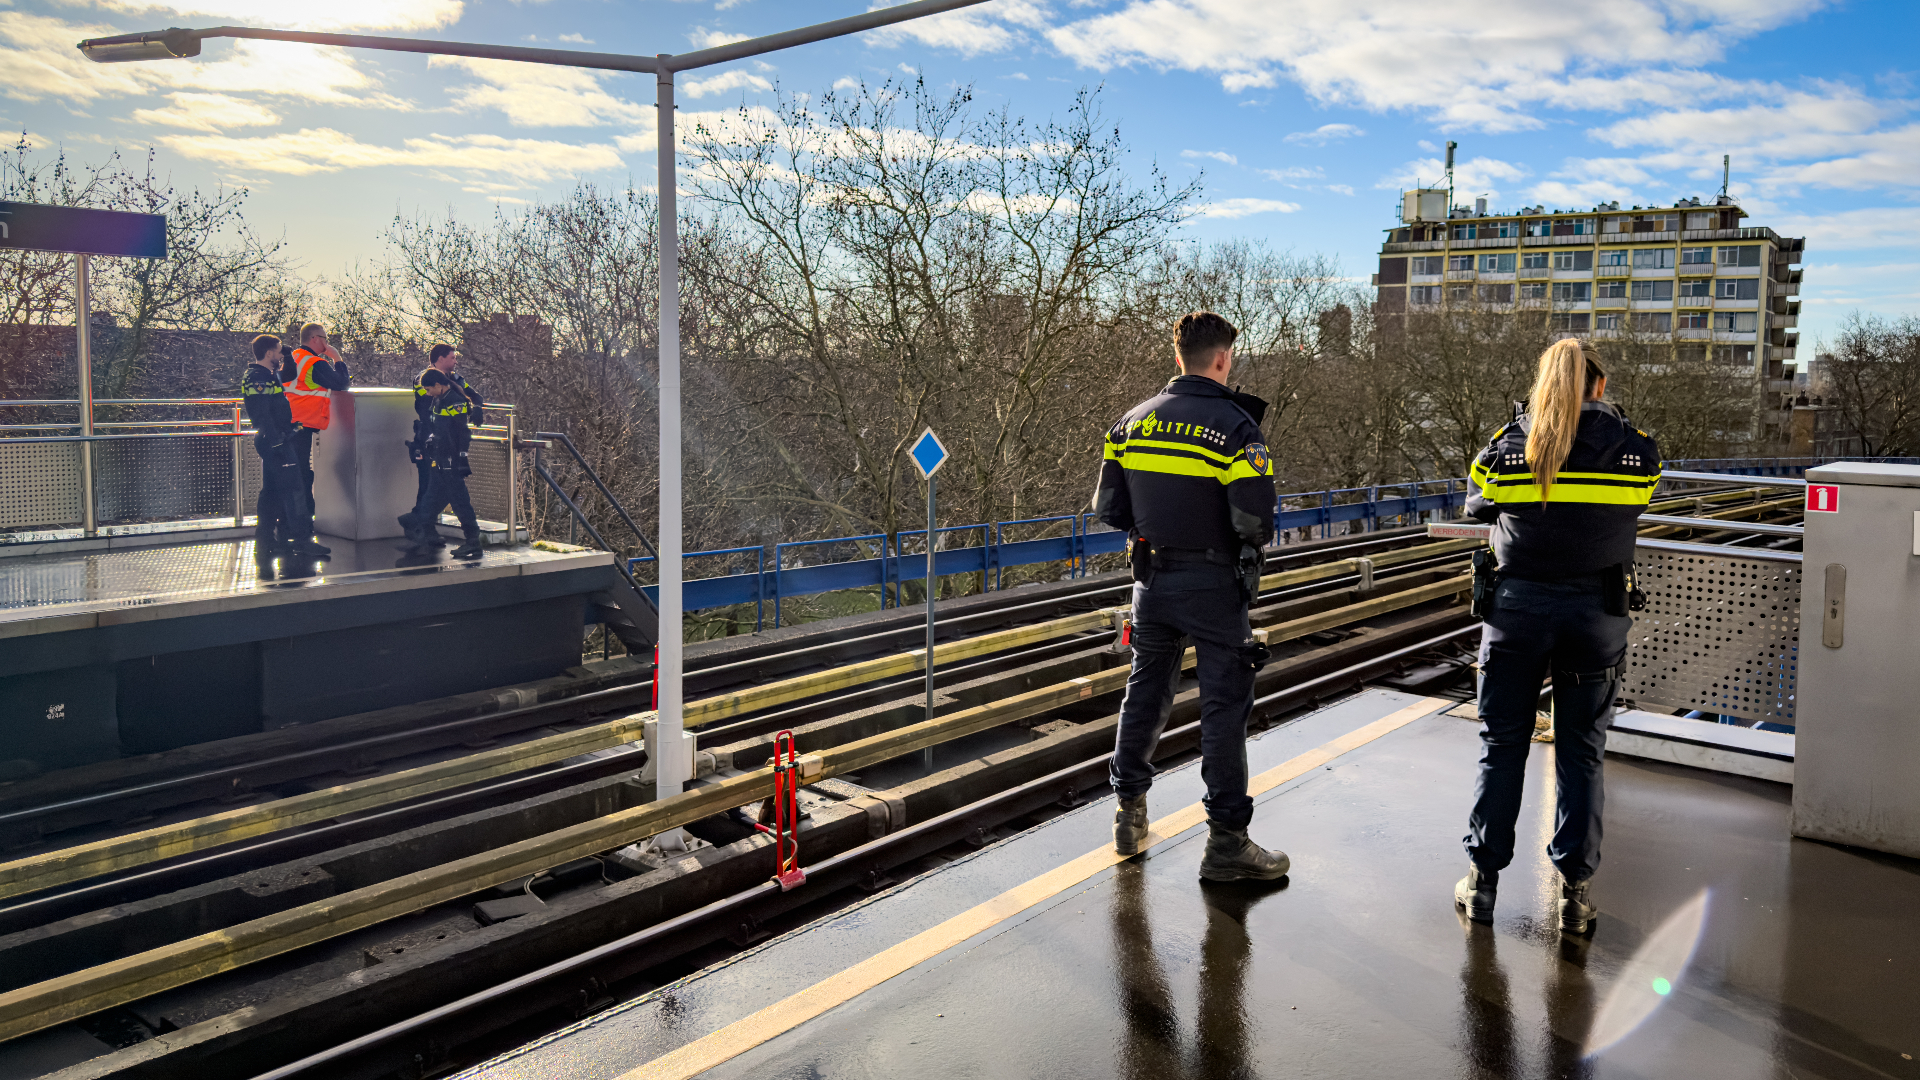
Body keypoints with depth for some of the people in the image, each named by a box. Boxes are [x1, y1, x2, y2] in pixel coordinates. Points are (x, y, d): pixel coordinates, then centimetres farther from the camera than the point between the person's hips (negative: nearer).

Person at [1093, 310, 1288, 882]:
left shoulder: (1133, 421, 3)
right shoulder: (1235, 425, -14)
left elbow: (1108, 507, 4)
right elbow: (1254, 521, -20)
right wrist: (1254, 538, 2)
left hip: (1152, 578, 5)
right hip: (1213, 583, -5)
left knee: (1145, 691, 19)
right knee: (1224, 706, 3)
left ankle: (1129, 813, 28)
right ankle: (1226, 840, 8)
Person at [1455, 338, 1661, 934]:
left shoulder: (1506, 447, -4)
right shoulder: (1637, 450, -3)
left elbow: (1477, 507, 11)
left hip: (1517, 608, 0)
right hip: (1598, 614, 1)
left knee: (1501, 745, 10)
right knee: (1581, 752, 10)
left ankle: (1483, 878, 17)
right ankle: (1575, 889, 15)